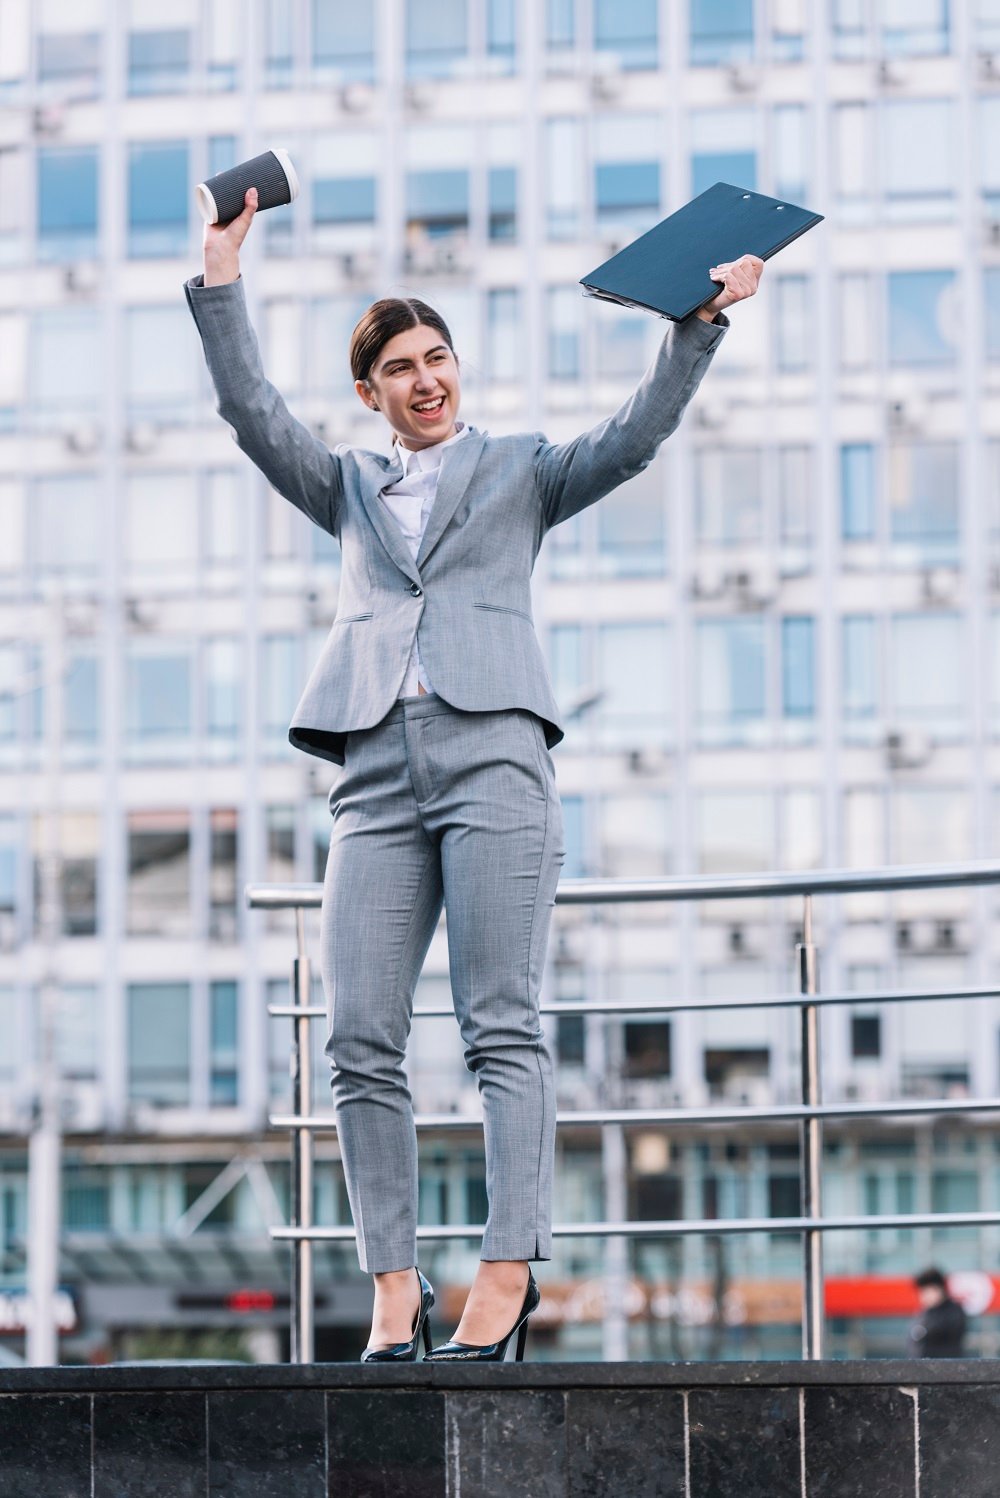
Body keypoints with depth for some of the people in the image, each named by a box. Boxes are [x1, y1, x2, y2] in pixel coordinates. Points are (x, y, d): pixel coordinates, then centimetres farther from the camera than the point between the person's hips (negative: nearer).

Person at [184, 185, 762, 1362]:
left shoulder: (520, 471, 19)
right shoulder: (349, 488, 25)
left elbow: (634, 437, 5)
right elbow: (252, 414, 14)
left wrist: (699, 324, -6)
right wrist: (221, 277, 6)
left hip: (491, 754, -3)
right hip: (377, 773, 3)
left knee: (501, 1028, -10)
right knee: (360, 1042, -6)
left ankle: (507, 1274, -12)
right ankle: (393, 1288, -3)